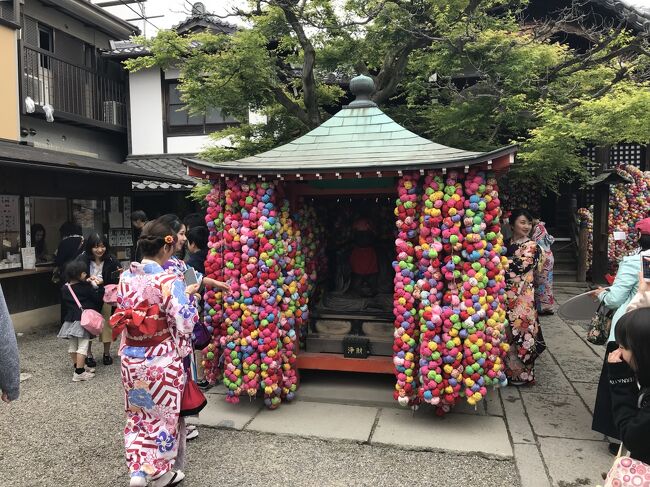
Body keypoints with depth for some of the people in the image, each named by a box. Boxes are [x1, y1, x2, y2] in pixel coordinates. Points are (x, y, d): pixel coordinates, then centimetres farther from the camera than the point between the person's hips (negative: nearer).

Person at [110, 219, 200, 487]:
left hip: (131, 359, 5)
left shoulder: (125, 277, 0)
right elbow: (185, 323, -19)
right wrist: (188, 295, -3)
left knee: (137, 413, 21)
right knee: (163, 414, 13)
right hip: (162, 361, -5)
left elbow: (121, 316, 11)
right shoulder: (169, 281, -19)